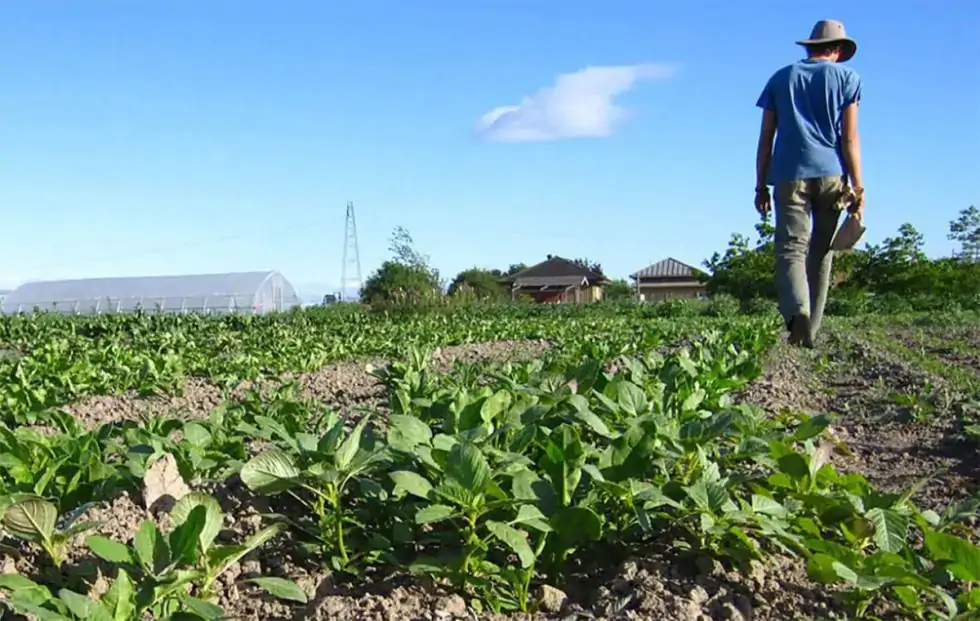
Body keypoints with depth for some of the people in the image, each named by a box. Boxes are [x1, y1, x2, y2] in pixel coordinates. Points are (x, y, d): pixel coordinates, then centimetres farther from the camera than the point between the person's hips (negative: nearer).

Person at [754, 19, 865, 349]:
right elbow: (850, 137, 1)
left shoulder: (781, 77, 15)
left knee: (790, 248, -7)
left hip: (790, 174, 0)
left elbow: (765, 138, 10)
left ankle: (797, 309, -35)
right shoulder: (847, 76, 11)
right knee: (821, 252, 8)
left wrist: (761, 186, 12)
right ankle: (810, 330, 6)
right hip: (831, 173, 0)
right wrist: (857, 186, 1)